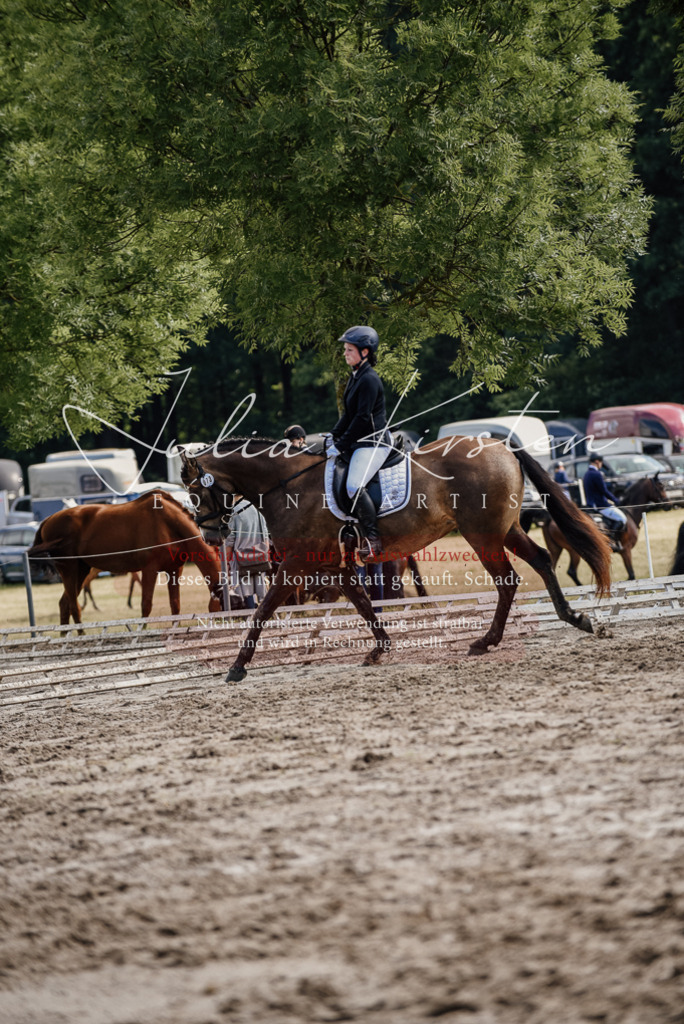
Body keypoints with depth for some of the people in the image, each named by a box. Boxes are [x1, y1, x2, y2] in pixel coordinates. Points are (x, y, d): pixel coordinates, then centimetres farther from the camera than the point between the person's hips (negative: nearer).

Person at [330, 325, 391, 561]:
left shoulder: (369, 380, -15)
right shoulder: (355, 377, 15)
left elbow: (363, 417, -19)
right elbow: (349, 414, 20)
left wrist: (343, 444, -15)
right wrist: (333, 437, 9)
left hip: (374, 442, -11)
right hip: (360, 442, 11)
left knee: (354, 486, -25)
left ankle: (373, 541, -23)